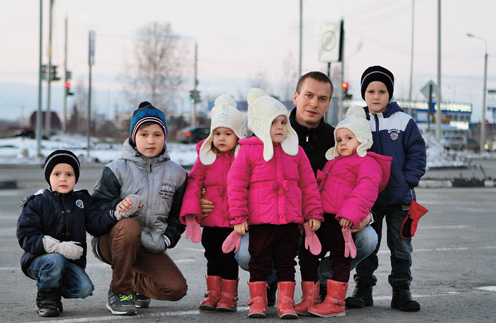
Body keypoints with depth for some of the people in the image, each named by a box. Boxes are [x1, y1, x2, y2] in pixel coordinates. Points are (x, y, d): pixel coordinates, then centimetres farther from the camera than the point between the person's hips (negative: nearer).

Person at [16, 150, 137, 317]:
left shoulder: (82, 200, 10)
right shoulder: (37, 202, -3)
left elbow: (96, 224, -3)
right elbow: (26, 237, -13)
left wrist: (117, 214, -24)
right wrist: (58, 247, -27)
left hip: (72, 261, 3)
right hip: (40, 258, -3)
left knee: (84, 288, -21)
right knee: (55, 260, -36)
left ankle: (57, 290, 11)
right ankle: (46, 297, -8)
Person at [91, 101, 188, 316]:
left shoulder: (176, 174, 6)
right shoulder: (117, 170, -5)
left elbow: (179, 215, 16)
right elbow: (98, 206, -7)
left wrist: (166, 239, 0)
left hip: (150, 249, 4)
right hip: (111, 240, -4)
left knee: (176, 289, -15)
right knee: (129, 226, -39)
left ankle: (133, 283, 19)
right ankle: (118, 292, -20)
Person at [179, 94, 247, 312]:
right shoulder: (205, 157, 2)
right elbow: (193, 184, 0)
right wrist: (190, 214, -11)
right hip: (211, 220, 2)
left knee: (229, 257, 2)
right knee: (212, 255, 10)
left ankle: (229, 296, 13)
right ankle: (213, 294, 20)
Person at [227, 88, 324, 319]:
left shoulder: (295, 151, 9)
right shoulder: (248, 151, -2)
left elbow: (308, 184, 13)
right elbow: (236, 184, -3)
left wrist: (314, 214, 8)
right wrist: (238, 217, -8)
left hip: (290, 220, 3)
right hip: (260, 221, -3)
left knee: (287, 262, 7)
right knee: (259, 261, 4)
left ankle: (286, 302, 12)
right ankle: (258, 301, 13)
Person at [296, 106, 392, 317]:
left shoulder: (367, 163, -3)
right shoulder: (333, 162, 26)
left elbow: (366, 188, -19)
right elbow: (317, 186, 37)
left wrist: (351, 212, -30)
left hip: (342, 221, -9)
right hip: (321, 219, 9)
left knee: (339, 258, -3)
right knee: (308, 254, 7)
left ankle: (335, 302, 3)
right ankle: (308, 299, 13)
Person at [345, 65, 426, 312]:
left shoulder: (404, 122, -1)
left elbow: (417, 153, -2)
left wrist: (408, 180, -11)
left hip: (399, 197, -1)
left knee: (401, 246, 5)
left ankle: (401, 291, 13)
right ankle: (363, 289, 16)